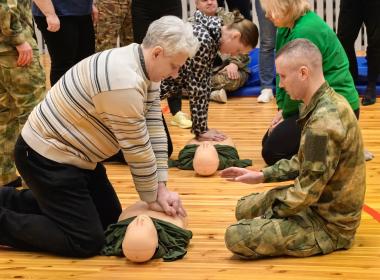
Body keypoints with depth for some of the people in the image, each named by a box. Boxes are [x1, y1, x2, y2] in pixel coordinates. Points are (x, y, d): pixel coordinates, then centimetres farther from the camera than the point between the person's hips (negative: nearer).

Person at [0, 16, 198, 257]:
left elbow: (155, 128, 1)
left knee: (110, 218, 18)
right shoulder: (125, 83, -31)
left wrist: (162, 188, -2)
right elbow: (137, 149, -21)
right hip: (47, 157, -10)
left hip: (72, 152, 10)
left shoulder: (143, 65, 0)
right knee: (87, 242, -11)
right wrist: (155, 197, -6)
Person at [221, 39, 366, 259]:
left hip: (329, 224, -10)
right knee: (244, 209, 19)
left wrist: (269, 212, -11)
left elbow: (307, 190, -26)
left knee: (236, 236, -15)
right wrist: (262, 175, 8)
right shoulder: (329, 103, 1)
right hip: (323, 203, 10)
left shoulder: (325, 122, -30)